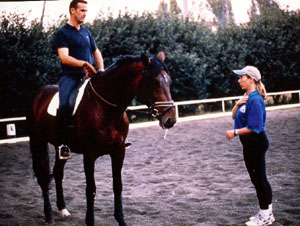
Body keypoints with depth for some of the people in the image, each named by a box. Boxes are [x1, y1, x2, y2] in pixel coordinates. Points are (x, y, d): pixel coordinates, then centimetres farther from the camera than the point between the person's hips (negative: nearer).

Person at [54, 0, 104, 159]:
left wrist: (101, 69, 5)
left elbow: (96, 52, 24)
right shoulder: (62, 33, -1)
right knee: (64, 105, -30)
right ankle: (62, 143, -21)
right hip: (70, 76, -6)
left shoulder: (86, 32, 20)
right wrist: (83, 63, -27)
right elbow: (64, 57, -13)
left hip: (88, 77, 6)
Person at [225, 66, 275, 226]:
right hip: (249, 144, 10)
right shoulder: (246, 97, 11)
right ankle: (266, 213, 27)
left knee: (258, 178, -1)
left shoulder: (255, 99, -20)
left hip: (256, 142, -10)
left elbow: (254, 127, -24)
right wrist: (238, 103, -4)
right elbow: (234, 116, 13)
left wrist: (235, 132, -15)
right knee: (257, 178, 16)